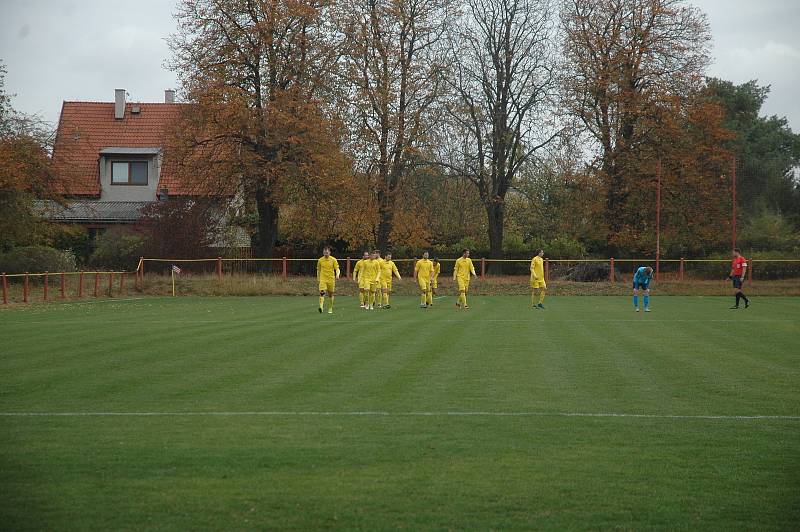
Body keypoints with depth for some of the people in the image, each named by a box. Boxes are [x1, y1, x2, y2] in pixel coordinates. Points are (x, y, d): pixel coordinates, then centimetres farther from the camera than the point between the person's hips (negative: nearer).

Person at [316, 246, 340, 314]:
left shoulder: (333, 260, -2)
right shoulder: (320, 260, 4)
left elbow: (337, 268, -4)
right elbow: (318, 270, 14)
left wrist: (337, 274, -24)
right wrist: (318, 278, 13)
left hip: (331, 279, 0)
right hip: (323, 279, 0)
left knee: (330, 294, 8)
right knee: (322, 292, -20)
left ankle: (330, 309, 23)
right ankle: (321, 307, -28)